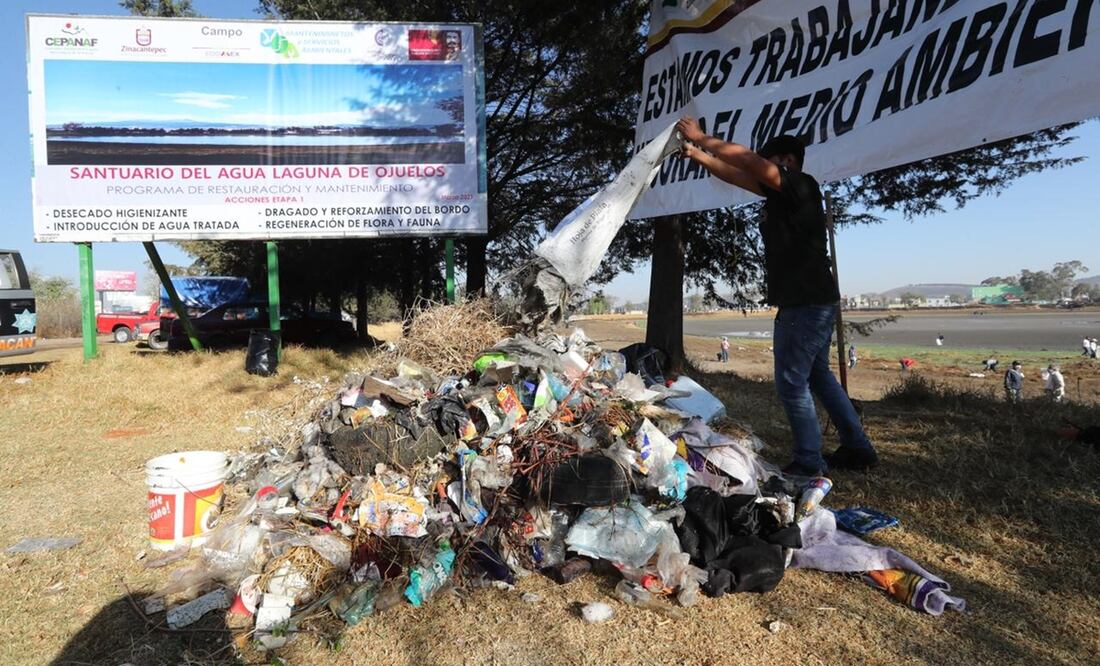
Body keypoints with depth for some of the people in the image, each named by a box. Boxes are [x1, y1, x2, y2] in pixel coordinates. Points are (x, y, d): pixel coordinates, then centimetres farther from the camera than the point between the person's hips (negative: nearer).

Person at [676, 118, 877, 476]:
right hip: (813, 301, 10)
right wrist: (696, 154, 10)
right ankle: (857, 448, 27)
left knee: (791, 383, -4)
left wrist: (702, 138, -10)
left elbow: (745, 159, -18)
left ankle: (809, 463, 5)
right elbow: (735, 175, 17)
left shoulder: (802, 185, -10)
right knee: (818, 375, 18)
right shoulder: (780, 194, 15)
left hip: (806, 303, -10)